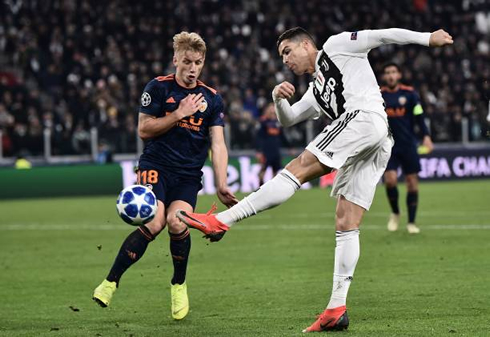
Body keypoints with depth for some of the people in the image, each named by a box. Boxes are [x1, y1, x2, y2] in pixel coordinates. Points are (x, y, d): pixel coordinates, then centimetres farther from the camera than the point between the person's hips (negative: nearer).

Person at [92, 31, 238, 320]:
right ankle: (111, 281, -12)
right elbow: (144, 130, -3)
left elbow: (218, 144, 3)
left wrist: (221, 184, -8)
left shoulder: (212, 99, 7)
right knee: (153, 223, -25)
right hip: (156, 166, -2)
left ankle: (179, 285, 3)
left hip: (188, 175, 2)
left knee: (177, 222, -23)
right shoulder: (159, 87, 0)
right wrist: (179, 114, -12)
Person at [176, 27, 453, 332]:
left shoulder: (336, 47, 16)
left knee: (298, 169, -16)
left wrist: (427, 38, 5)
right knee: (347, 225, 3)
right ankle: (337, 309, -2)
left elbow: (384, 35, 12)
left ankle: (221, 221, -23)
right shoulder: (315, 93, 37)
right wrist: (279, 98, 12)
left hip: (366, 117, -9)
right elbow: (288, 120, 33)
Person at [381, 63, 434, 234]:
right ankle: (395, 213, 11)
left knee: (412, 181, -1)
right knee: (390, 179, -15)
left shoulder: (409, 93, 0)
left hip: (408, 145, 0)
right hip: (388, 146, 0)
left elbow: (419, 116, 1)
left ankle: (411, 222, 10)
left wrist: (426, 136, -10)